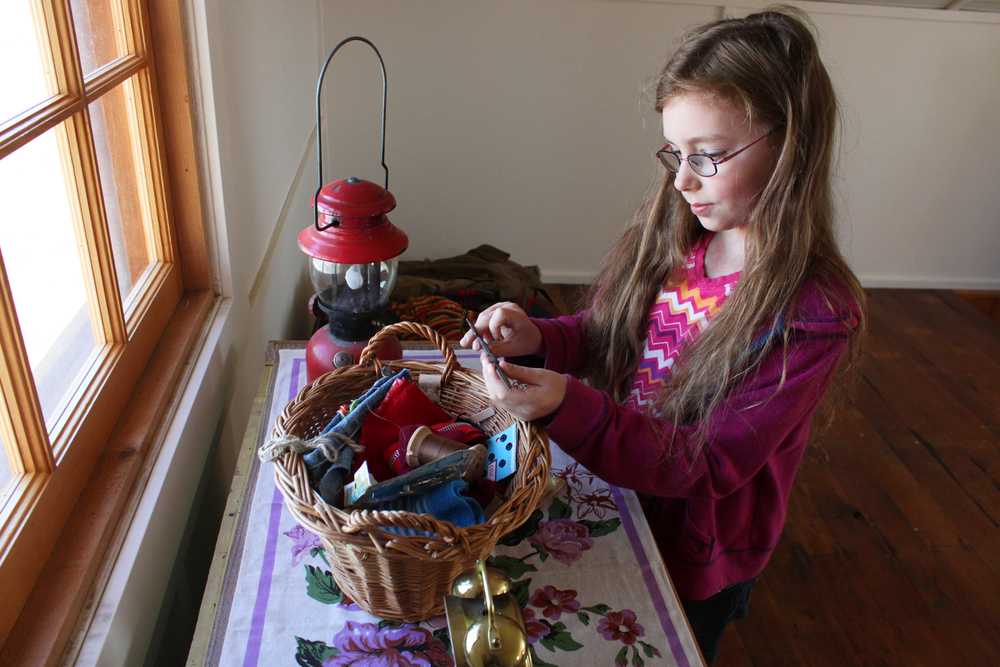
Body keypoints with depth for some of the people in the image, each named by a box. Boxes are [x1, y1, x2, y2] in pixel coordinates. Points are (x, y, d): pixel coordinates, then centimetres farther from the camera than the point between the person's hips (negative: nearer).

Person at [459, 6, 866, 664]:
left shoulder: (815, 316, -27)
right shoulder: (670, 235, -12)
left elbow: (708, 467, -28)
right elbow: (605, 333, 1)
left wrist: (565, 407, -41)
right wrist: (537, 339, -20)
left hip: (695, 558, -4)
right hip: (608, 493, 5)